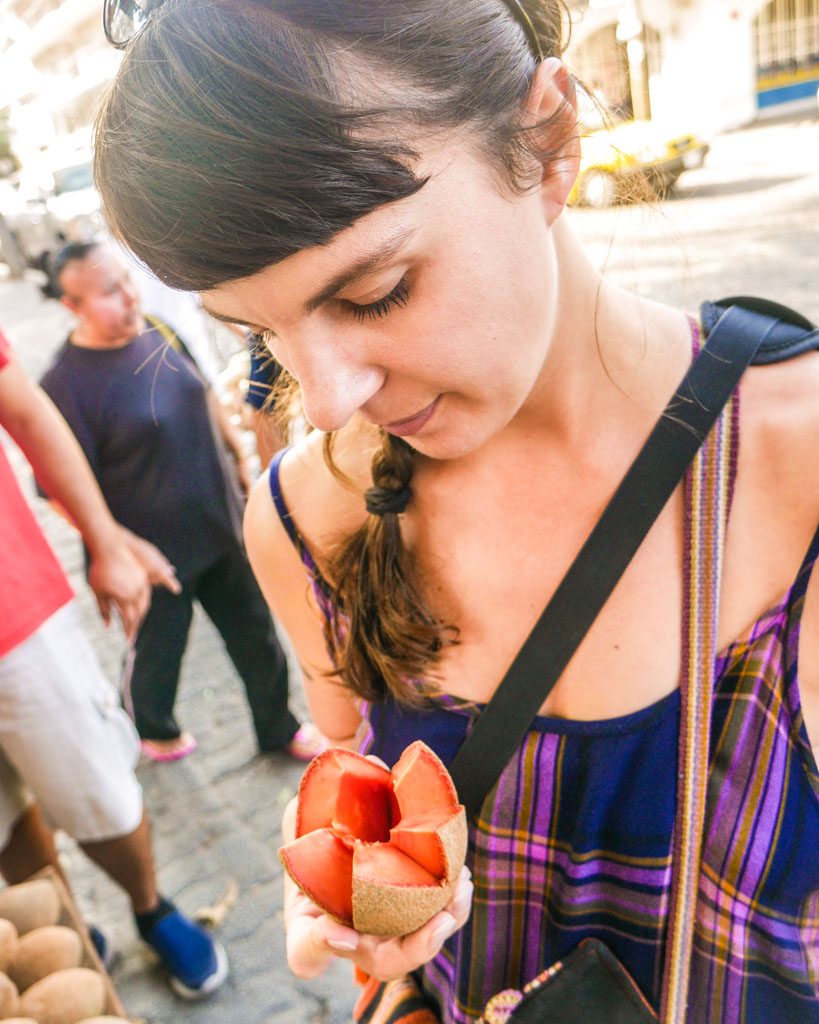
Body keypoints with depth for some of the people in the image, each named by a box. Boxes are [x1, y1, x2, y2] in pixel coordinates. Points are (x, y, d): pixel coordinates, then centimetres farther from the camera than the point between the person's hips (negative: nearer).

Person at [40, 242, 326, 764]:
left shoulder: (160, 333, -2)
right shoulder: (66, 384, -21)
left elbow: (207, 398, 14)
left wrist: (241, 456, 16)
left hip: (222, 527, 5)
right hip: (154, 556, -5)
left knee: (255, 633, 17)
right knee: (158, 652, 18)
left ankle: (279, 727, 41)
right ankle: (155, 731, 50)